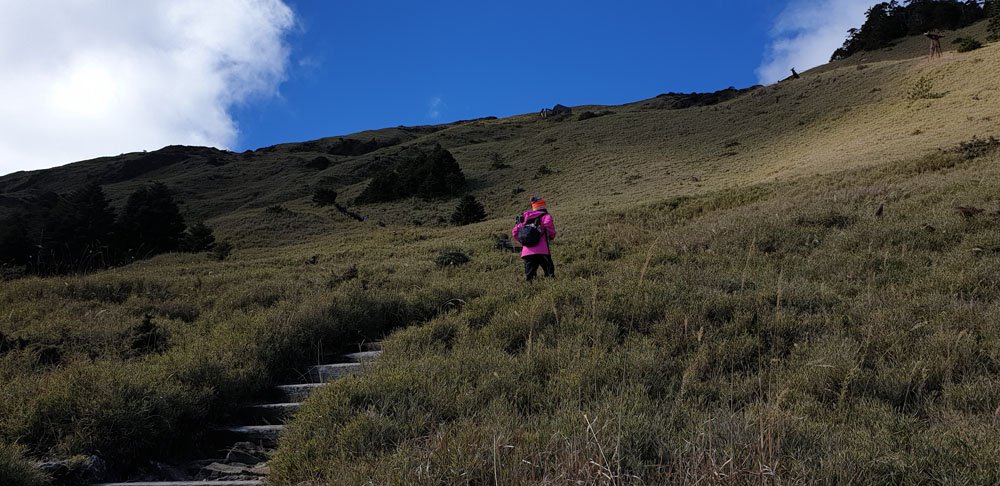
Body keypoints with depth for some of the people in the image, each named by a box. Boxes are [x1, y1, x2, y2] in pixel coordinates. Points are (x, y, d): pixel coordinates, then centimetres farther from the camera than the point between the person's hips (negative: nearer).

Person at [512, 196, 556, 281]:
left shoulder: (525, 218, 21)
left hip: (526, 252, 4)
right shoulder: (546, 216, 7)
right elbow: (548, 223, -16)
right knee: (550, 274, 1)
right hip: (542, 251, -4)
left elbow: (514, 231, 17)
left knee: (528, 277, 5)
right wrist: (552, 236, 0)